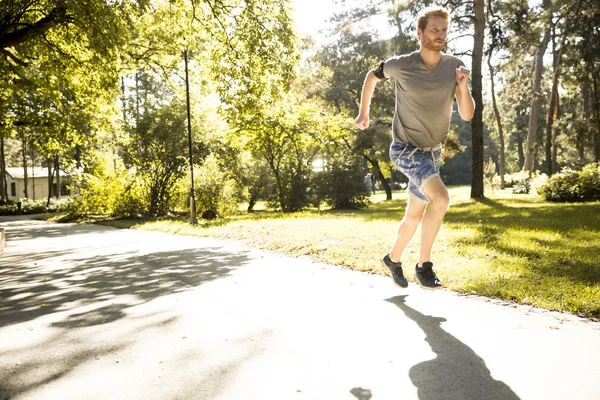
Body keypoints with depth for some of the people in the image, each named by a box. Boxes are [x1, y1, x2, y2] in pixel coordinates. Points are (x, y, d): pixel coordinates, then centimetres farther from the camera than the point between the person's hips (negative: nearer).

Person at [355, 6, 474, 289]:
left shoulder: (454, 67, -5)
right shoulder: (400, 65, -11)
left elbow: (467, 114, -8)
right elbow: (372, 77, 9)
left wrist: (463, 85, -25)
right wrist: (363, 113, 13)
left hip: (433, 152, 5)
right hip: (406, 149, -5)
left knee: (415, 215, 13)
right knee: (440, 199, -26)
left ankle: (393, 259, 36)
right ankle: (424, 265, -8)